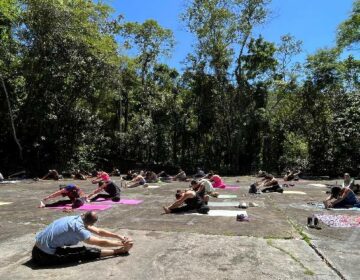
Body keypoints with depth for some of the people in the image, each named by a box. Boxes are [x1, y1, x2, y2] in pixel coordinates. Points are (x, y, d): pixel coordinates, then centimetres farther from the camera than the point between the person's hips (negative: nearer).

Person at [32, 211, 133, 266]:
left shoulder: (76, 218, 4)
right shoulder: (78, 229, -20)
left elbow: (99, 231, 9)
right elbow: (101, 243, -17)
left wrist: (119, 236, 7)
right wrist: (122, 243, -8)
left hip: (37, 250, 8)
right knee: (87, 252, -7)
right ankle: (120, 250, -3)